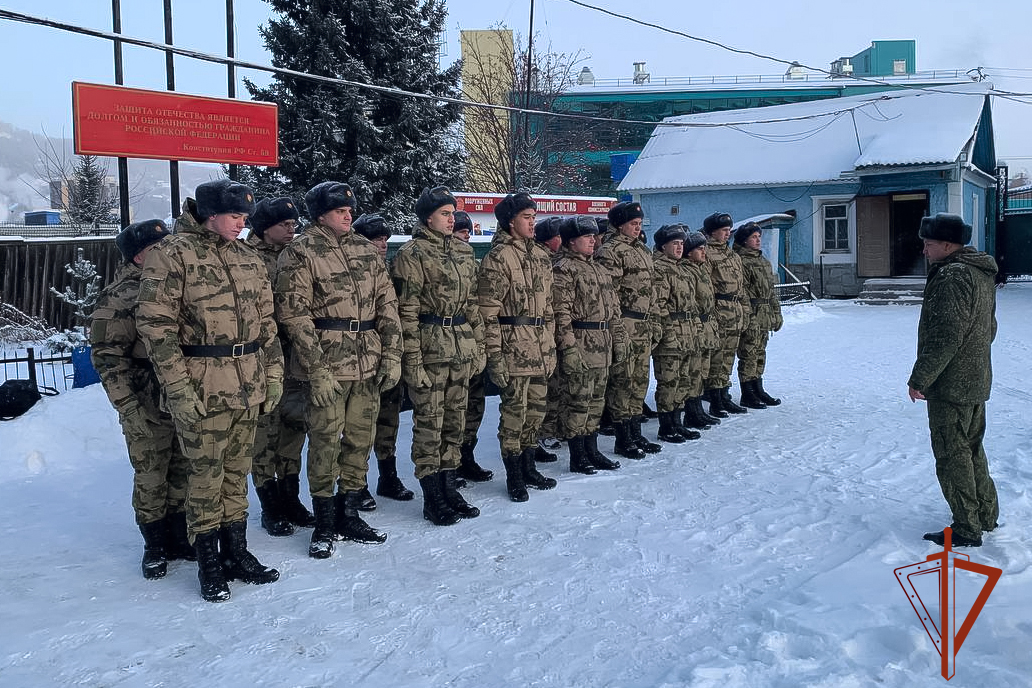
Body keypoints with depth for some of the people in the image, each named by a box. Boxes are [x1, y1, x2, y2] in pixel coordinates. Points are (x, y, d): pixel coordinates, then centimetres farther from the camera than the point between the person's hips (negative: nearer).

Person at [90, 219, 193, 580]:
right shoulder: (119, 297, -9)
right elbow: (107, 355, -12)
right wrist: (128, 406, -17)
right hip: (147, 406, -5)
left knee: (184, 473, 12)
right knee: (151, 478, 5)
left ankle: (179, 537, 28)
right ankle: (155, 546, 22)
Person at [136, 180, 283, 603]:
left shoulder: (247, 259, 12)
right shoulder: (172, 256, -7)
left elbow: (265, 321, 18)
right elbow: (156, 325, -11)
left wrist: (273, 373, 11)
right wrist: (177, 387, -16)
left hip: (248, 387, 6)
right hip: (201, 391, -6)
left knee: (237, 472, 14)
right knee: (206, 474, 2)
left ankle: (236, 552, 26)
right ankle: (208, 564, 16)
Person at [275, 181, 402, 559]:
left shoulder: (365, 250, 12)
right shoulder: (301, 253, -5)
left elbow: (387, 304, 12)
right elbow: (293, 314, -10)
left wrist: (392, 354, 4)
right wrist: (317, 369, -15)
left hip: (368, 364, 5)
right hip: (327, 363, -5)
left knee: (361, 439, 10)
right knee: (325, 442, 0)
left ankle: (349, 514, 24)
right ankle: (324, 523, 14)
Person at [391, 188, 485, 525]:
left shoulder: (463, 251, 14)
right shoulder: (412, 254, -6)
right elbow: (407, 312, -10)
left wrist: (478, 346, 14)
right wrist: (413, 362, -14)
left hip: (461, 346, 7)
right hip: (430, 346, -6)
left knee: (455, 418, 12)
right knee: (429, 421, 0)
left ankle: (448, 486, 23)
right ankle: (432, 497, 9)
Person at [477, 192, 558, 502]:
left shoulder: (542, 256, 15)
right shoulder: (497, 258, -9)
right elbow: (488, 312, -12)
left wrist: (551, 346, 18)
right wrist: (495, 355, -16)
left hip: (541, 347, 7)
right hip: (514, 347, -7)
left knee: (536, 409, 13)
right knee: (514, 410, 0)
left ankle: (528, 467, 28)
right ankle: (514, 476, 12)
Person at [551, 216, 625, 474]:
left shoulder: (597, 270, 19)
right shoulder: (563, 269, -9)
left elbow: (613, 307, 23)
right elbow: (561, 312, -16)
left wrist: (618, 338, 18)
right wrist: (568, 347, -21)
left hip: (602, 346, 9)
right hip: (579, 345, -9)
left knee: (596, 400, 14)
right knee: (577, 401, -3)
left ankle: (592, 450, 24)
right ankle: (577, 457, 6)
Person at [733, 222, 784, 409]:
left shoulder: (764, 261, 19)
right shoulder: (740, 261, -10)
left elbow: (771, 290, 23)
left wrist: (776, 314, 19)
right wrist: (749, 317, -21)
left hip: (764, 315, 9)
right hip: (750, 316, -9)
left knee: (760, 353, 14)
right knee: (748, 354, -5)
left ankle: (758, 390, 23)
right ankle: (747, 395, 2)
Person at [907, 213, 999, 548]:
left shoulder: (952, 276, -21)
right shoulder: (983, 273, 12)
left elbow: (945, 337, -26)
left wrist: (920, 378, -20)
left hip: (951, 385, -10)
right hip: (977, 381, 10)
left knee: (952, 456, -2)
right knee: (972, 449, 21)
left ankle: (966, 530, 5)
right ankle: (986, 515, 32)